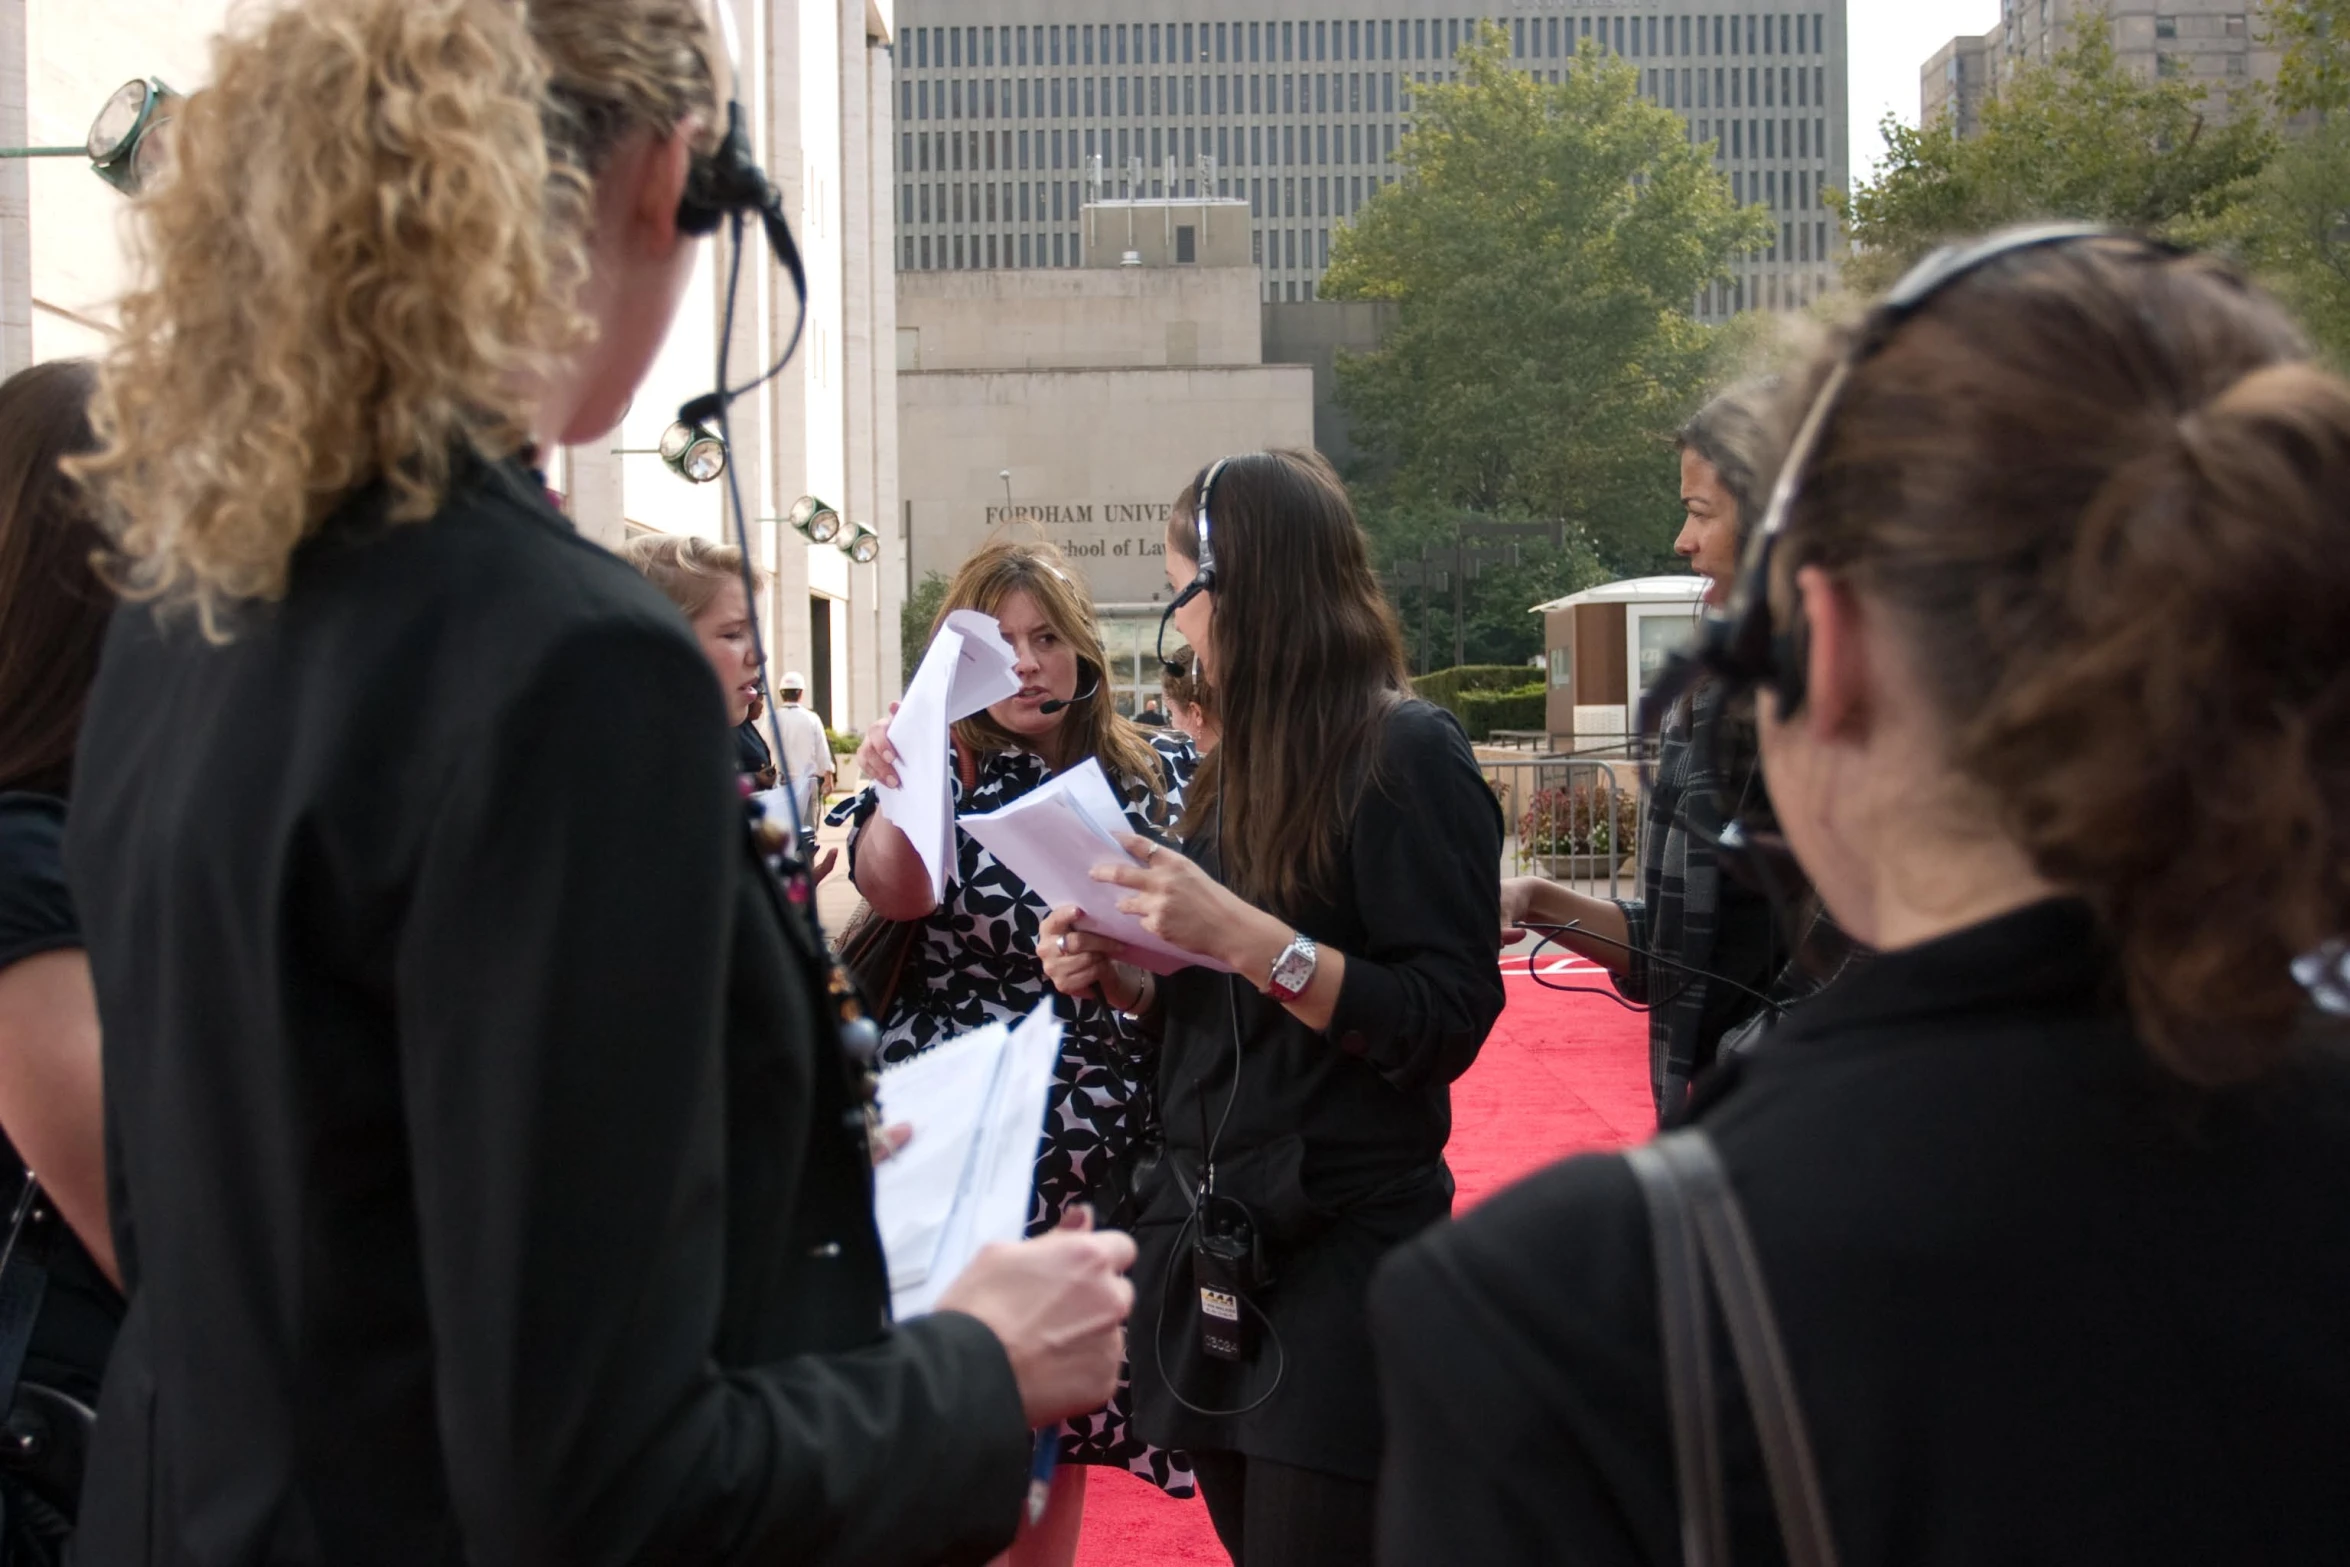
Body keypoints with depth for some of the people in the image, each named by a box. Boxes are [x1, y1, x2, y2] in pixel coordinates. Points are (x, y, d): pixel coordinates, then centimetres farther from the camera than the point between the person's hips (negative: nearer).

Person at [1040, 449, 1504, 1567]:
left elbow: (1446, 1022, -18)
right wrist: (1120, 976, 0)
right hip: (1205, 1233, 8)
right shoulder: (1245, 763, 13)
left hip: (1340, 1251, -8)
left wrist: (1246, 937, -25)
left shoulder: (1406, 753, -11)